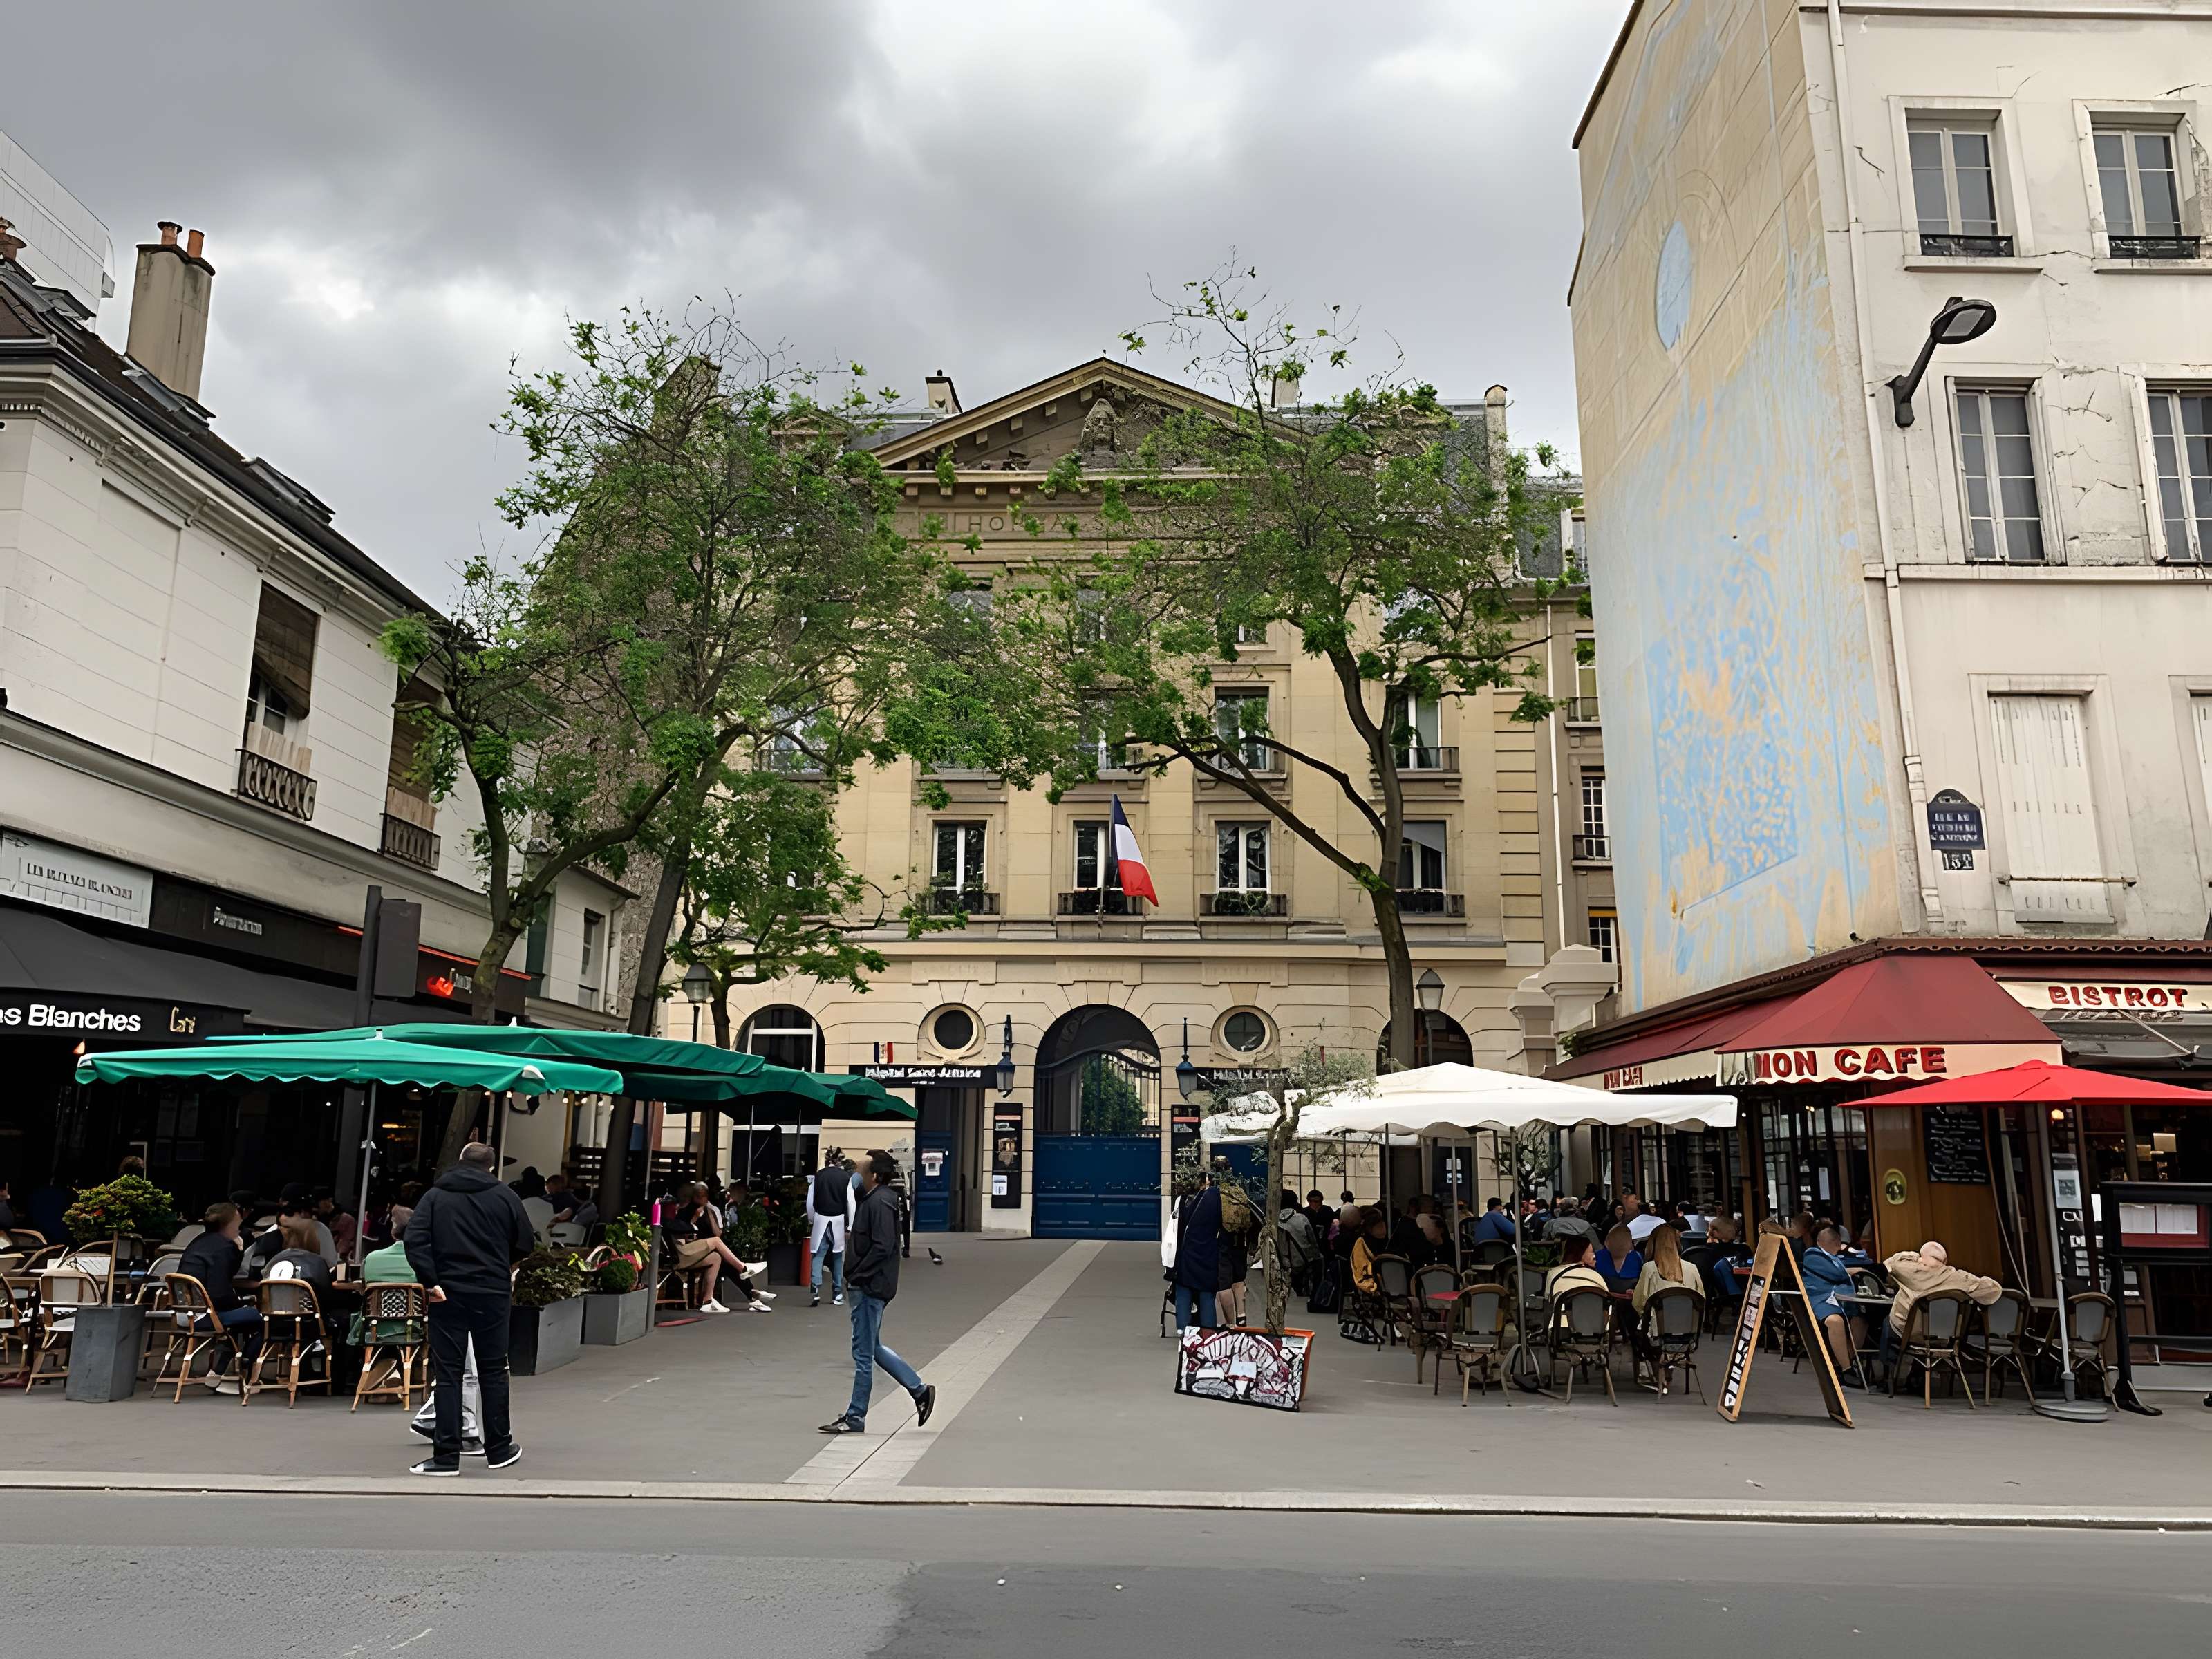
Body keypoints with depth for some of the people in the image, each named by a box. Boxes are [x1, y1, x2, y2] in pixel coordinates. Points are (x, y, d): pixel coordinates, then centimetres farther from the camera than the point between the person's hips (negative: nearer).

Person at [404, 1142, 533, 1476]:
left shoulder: (436, 1196, 4)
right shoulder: (505, 1197, 3)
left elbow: (414, 1238, -9)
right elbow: (524, 1245, 6)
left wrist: (430, 1282, -10)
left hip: (447, 1295, 0)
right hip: (493, 1296, 0)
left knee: (448, 1374, 4)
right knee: (492, 1371, 11)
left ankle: (446, 1456, 2)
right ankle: (499, 1450, 19)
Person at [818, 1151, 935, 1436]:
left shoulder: (880, 1202, -18)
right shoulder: (872, 1199, 14)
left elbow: (882, 1248, -23)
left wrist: (855, 1276, -18)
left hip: (871, 1286, -10)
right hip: (868, 1286, 10)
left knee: (863, 1353, 0)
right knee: (872, 1348, 17)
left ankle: (856, 1418, 10)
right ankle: (920, 1390, 22)